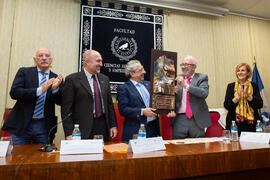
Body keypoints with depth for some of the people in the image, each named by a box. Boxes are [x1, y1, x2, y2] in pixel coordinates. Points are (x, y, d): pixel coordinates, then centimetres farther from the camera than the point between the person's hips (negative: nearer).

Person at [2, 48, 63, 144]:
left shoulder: (56, 79, 5)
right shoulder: (24, 72, 2)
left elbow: (59, 102, -2)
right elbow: (14, 92, -11)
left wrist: (55, 89, -22)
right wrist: (39, 90, -23)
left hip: (44, 127, 2)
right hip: (21, 125, -1)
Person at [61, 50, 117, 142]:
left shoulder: (104, 79, 10)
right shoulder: (72, 79, -7)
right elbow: (66, 109, -8)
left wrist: (113, 125, 9)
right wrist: (69, 133, -12)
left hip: (103, 125, 5)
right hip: (83, 128, -4)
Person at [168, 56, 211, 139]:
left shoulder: (201, 78, 3)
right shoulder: (178, 78, 11)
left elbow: (204, 93, -16)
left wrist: (185, 85, -21)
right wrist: (174, 92, -14)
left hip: (197, 118, -1)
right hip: (180, 119, 2)